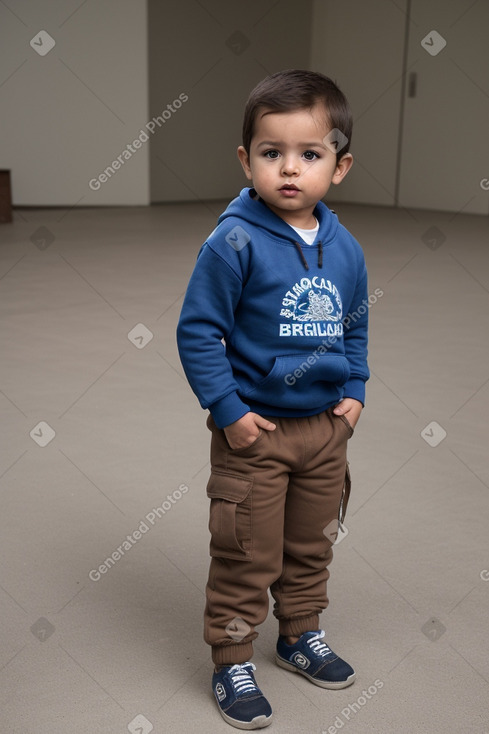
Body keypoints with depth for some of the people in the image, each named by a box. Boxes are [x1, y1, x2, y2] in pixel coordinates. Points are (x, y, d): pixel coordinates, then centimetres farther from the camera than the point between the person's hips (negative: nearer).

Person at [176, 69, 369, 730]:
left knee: (312, 546, 21)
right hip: (253, 432, -5)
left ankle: (301, 636, 43)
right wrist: (228, 410, -17)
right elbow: (197, 332, -14)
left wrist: (354, 391, 3)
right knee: (247, 556, 6)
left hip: (325, 428, 6)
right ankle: (232, 662, 25)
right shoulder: (235, 242, -16)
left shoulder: (345, 249, 1)